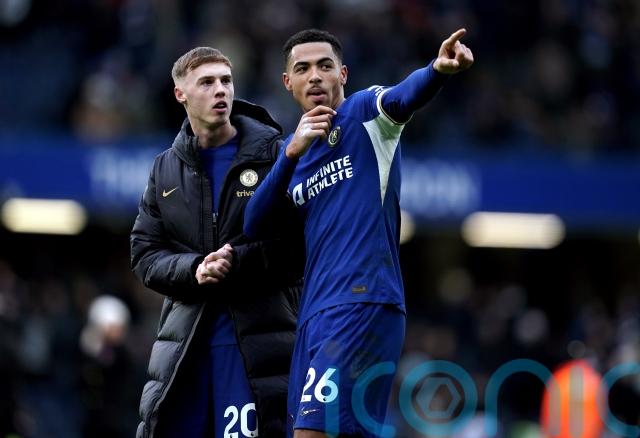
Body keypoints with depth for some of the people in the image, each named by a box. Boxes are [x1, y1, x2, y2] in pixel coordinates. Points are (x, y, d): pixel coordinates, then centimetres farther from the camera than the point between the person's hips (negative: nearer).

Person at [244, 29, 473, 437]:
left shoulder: (364, 113, 2)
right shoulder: (294, 147, 21)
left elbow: (404, 97, -22)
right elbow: (254, 227, 8)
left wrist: (438, 69, -45)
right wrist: (292, 153, -4)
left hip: (363, 304, -8)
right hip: (315, 312, 8)